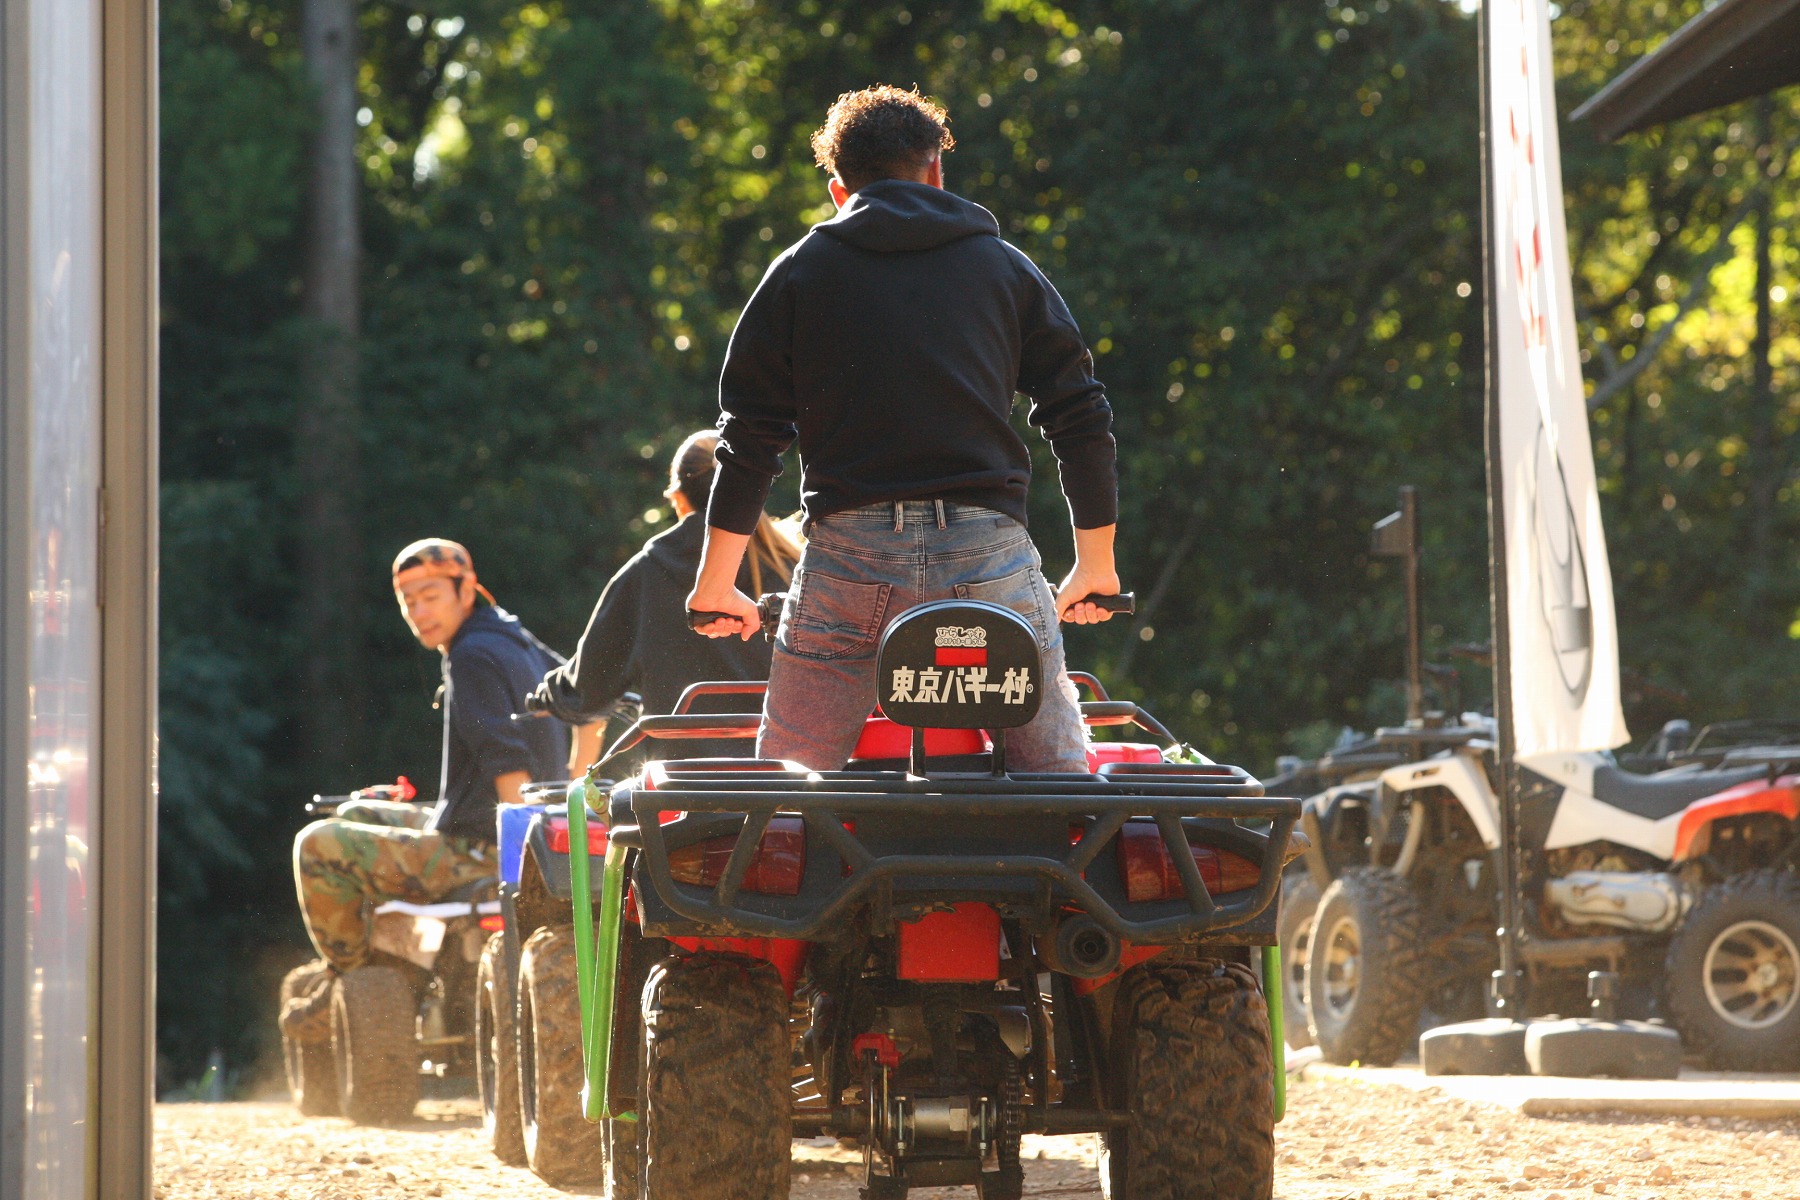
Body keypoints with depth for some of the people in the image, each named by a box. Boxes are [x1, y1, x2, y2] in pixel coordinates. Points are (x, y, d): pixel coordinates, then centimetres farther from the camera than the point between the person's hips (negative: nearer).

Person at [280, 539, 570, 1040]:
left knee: (319, 844, -9)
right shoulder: (516, 640, 10)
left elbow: (508, 762, -27)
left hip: (477, 854, -10)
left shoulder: (473, 658, -18)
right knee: (356, 815, 27)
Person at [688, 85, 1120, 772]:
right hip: (990, 556, 1)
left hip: (848, 557, -1)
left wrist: (716, 582, 14)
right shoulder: (1006, 268, 14)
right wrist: (1096, 566, 23)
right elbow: (1081, 420, 14)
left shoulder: (799, 272, 11)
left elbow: (749, 436, 7)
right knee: (1063, 785, 8)